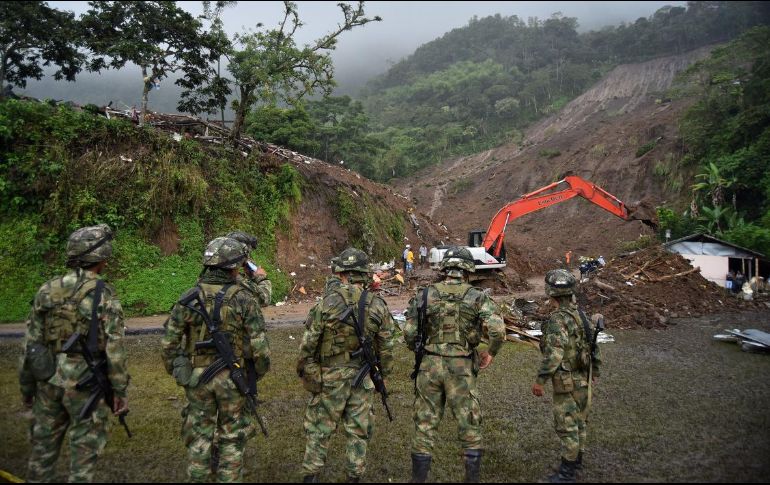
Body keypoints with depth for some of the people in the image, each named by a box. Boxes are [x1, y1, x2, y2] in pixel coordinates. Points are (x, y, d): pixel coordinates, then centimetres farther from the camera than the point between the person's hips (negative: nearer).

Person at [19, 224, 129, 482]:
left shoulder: (47, 291, 0)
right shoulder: (104, 295, -14)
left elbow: (31, 343, 4)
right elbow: (114, 350, -15)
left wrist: (27, 385, 14)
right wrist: (121, 391, -7)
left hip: (50, 381, 5)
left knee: (43, 446, 19)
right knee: (85, 450, 7)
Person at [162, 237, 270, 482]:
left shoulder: (188, 298, -5)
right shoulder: (244, 299, -14)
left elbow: (169, 341, -2)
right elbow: (259, 346, -14)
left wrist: (175, 371, 14)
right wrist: (260, 371, 5)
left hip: (197, 377, 3)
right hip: (232, 379, -2)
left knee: (199, 438, 16)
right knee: (232, 439, 13)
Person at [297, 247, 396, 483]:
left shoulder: (328, 302, -14)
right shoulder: (378, 306, -5)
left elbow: (309, 340, -9)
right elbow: (386, 347, 1)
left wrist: (303, 369, 4)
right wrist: (383, 374, 14)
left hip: (330, 376, -2)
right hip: (363, 378, 2)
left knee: (319, 427, 12)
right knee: (358, 429, 14)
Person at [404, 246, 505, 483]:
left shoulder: (424, 295, -1)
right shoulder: (477, 297, -4)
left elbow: (409, 333, -2)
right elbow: (498, 330, -16)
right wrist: (490, 352, 2)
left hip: (429, 366, 2)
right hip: (461, 369, -1)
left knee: (425, 424, 13)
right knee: (470, 427, 13)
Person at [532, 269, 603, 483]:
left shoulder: (558, 319, -23)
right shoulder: (579, 314, 4)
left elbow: (554, 353, -32)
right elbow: (592, 344, 13)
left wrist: (540, 380, -28)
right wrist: (594, 370, 26)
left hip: (567, 382, -9)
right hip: (583, 378, 9)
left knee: (566, 426, 1)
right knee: (578, 421, 21)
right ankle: (577, 459, 36)